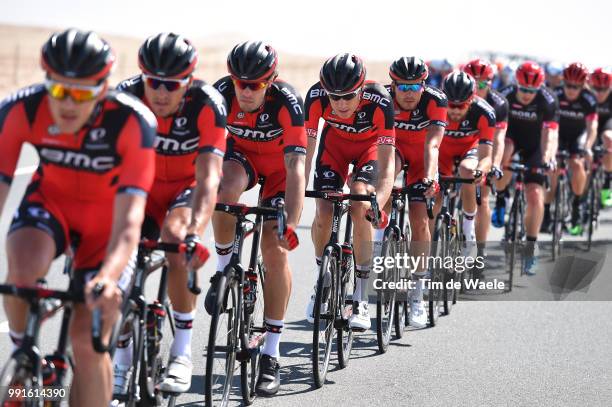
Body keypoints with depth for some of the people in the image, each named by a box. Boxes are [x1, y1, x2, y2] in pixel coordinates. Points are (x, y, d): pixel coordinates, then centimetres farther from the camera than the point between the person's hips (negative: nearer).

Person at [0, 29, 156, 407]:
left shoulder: (133, 121, -32)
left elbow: (129, 214, -37)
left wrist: (109, 276, -55)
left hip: (107, 216, -1)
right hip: (50, 200, 2)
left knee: (89, 343, -9)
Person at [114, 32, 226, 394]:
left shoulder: (207, 105, -30)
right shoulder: (127, 96, -25)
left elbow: (208, 178, -37)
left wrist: (195, 234, -52)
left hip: (189, 186, -2)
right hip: (145, 184, 3)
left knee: (175, 239, -32)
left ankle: (184, 351, -19)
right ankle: (123, 363, 8)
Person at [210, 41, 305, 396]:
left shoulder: (288, 102, -34)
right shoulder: (221, 94, -28)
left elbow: (295, 167, -39)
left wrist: (290, 225, -49)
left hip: (279, 163, -2)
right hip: (241, 153, 2)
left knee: (275, 250, -14)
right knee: (225, 190, -35)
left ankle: (272, 355, -5)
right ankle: (225, 265, -6)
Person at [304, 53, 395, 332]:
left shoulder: (379, 101, -38)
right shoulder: (316, 96, -33)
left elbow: (386, 164, -39)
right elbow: (306, 148, -29)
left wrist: (378, 204, -54)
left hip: (370, 145, -2)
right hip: (335, 142, 2)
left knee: (360, 208, -24)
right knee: (323, 213, -14)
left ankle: (361, 300, -14)